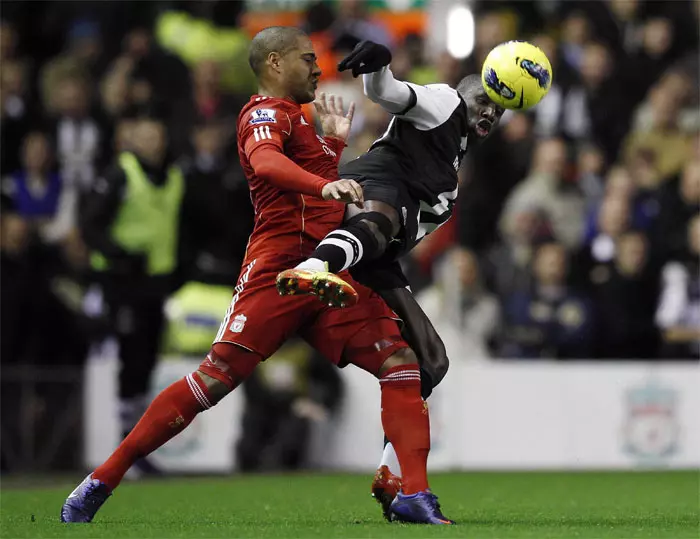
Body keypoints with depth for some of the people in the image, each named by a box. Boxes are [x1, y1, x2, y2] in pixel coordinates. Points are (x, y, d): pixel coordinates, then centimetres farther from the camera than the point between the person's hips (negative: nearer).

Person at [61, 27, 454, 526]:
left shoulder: (294, 118, 27)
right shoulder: (266, 114, -2)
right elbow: (265, 161, -28)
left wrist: (334, 142, 33)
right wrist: (325, 185, -43)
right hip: (280, 270, -9)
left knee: (401, 364, -4)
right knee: (219, 374, -14)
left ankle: (415, 497, -9)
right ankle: (101, 481, -9)